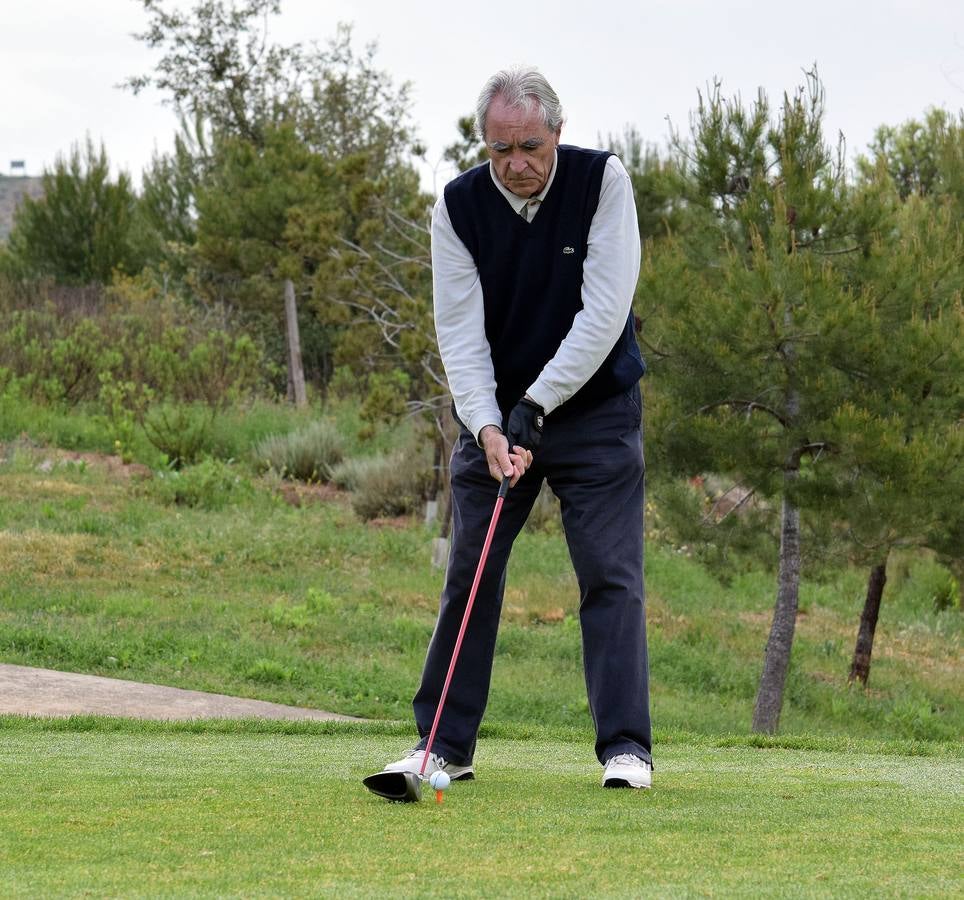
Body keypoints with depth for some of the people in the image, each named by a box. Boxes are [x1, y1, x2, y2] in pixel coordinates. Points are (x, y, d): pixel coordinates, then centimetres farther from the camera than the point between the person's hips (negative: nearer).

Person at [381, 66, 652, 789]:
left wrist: (537, 405, -24)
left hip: (595, 410, -2)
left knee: (612, 576, -8)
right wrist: (487, 426, -26)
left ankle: (625, 746, -6)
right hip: (496, 412, 2)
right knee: (470, 575, 2)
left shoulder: (601, 181, -15)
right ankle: (446, 744, 10)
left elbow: (604, 310, -20)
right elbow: (460, 331, -12)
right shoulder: (459, 206, -10)